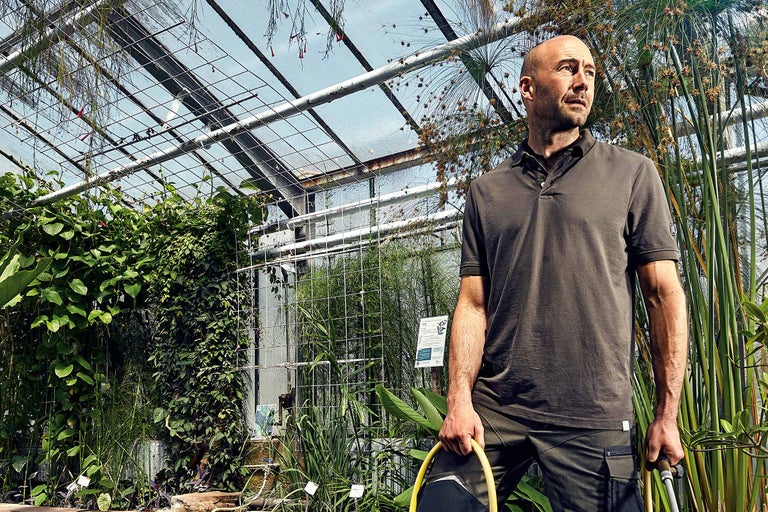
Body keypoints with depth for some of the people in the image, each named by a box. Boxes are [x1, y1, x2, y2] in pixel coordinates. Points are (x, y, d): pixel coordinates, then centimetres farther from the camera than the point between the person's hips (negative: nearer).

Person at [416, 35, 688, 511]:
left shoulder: (633, 173, 5)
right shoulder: (486, 191, 10)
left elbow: (665, 294, 2)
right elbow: (473, 303, 6)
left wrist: (668, 414, -2)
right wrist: (459, 400, -5)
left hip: (595, 419, -1)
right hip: (492, 409, 2)